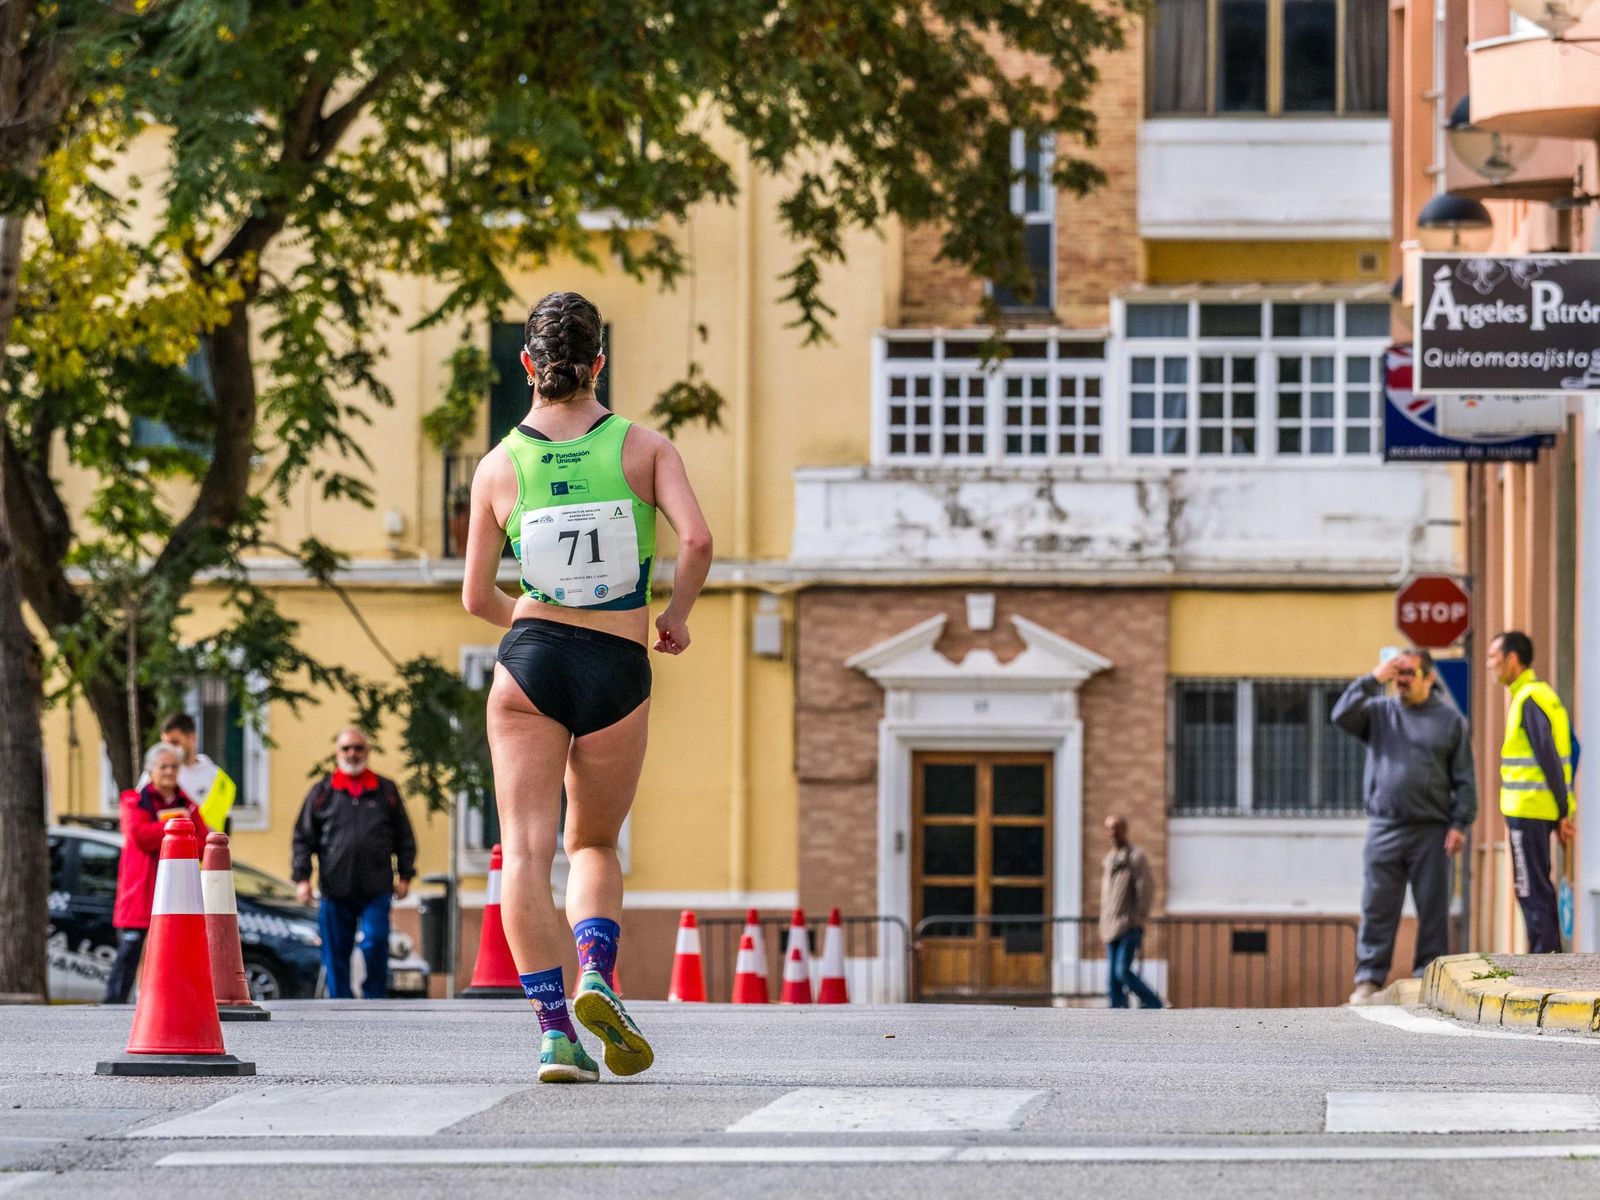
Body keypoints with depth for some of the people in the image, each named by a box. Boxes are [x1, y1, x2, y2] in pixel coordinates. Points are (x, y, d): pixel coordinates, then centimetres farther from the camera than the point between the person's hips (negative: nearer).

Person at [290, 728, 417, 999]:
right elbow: (303, 839, 9)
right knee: (336, 953, 2)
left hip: (376, 889, -1)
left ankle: (374, 1000, 1)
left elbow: (404, 837, 15)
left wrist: (404, 875, 8)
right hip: (335, 891, 1)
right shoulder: (322, 792, 10)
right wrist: (301, 878, 0)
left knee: (375, 944, -11)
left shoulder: (386, 791, 11)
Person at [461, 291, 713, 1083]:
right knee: (594, 845, 19)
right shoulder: (643, 447, -2)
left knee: (526, 850, -1)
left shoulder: (500, 466, 0)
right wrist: (676, 617, 4)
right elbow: (696, 540, -14)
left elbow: (477, 597, 4)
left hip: (531, 660, -1)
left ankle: (554, 1028, -13)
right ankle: (597, 981, -6)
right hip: (619, 667, 1)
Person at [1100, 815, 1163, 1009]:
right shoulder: (1110, 859, 17)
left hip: (1130, 927, -8)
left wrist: (1139, 921, -15)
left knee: (1123, 971, -16)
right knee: (1113, 977, 1)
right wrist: (1104, 927, 16)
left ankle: (1151, 1002, 1)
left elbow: (1147, 889, -12)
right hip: (1112, 928, 8)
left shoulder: (1136, 857, -7)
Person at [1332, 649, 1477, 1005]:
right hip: (1384, 829, 1)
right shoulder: (1379, 711, 10)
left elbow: (1464, 779, 4)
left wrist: (1460, 824, -5)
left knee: (1433, 909, 2)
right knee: (1377, 908, -1)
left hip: (1431, 832, -1)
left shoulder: (1450, 719, 5)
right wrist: (1373, 680, -8)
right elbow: (1342, 715, -7)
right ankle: (1369, 978, 1)